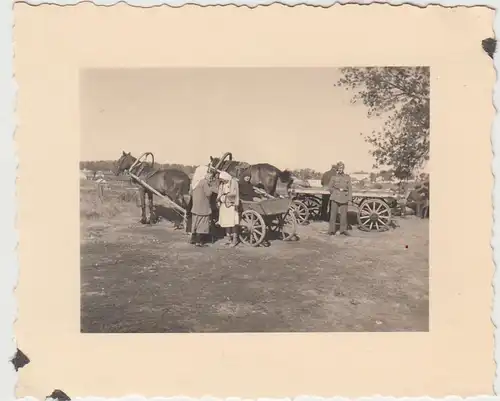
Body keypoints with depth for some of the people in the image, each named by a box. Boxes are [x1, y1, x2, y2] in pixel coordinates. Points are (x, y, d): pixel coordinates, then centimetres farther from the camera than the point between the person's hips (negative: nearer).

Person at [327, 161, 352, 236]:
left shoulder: (347, 177, 10)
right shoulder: (333, 177, 7)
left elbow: (350, 188, 7)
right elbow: (330, 187, 9)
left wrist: (349, 198, -1)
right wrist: (338, 190, 0)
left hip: (344, 198, 1)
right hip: (335, 198, -1)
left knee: (344, 214, 0)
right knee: (333, 213, -2)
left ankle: (343, 230, 9)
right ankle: (332, 230, 3)